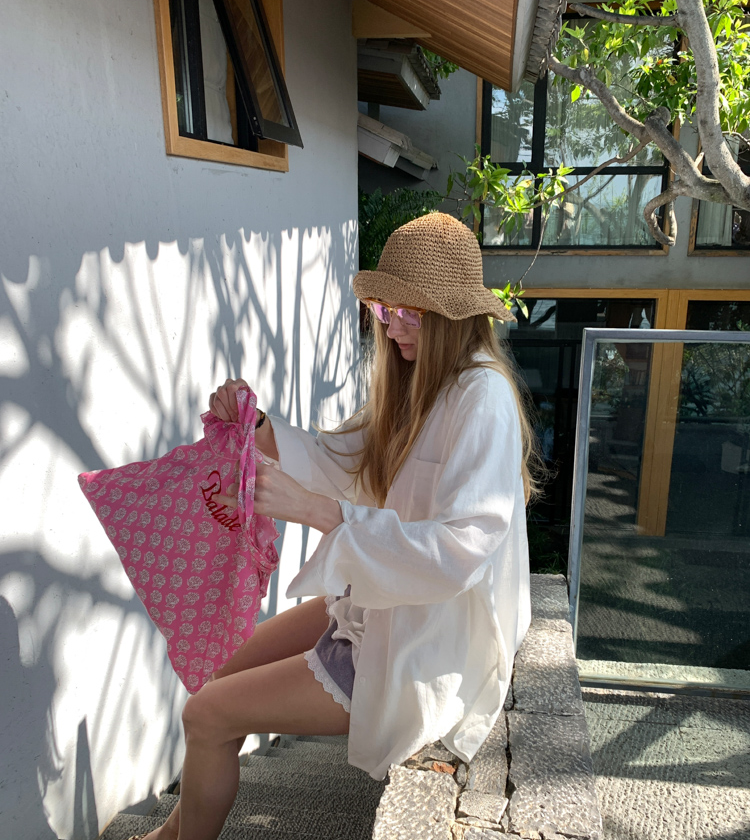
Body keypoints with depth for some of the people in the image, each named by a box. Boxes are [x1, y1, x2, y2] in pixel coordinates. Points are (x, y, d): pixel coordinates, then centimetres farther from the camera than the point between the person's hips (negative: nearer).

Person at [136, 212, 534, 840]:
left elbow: (456, 554, -33)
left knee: (208, 716, -6)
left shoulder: (482, 400, -25)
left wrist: (316, 511, -38)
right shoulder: (418, 383, 4)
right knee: (226, 670, 14)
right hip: (381, 607, 9)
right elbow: (344, 463, 7)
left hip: (428, 652, -9)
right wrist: (260, 430, -10)